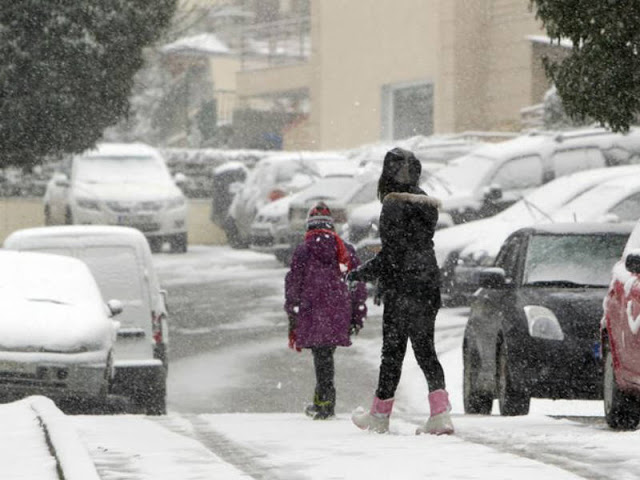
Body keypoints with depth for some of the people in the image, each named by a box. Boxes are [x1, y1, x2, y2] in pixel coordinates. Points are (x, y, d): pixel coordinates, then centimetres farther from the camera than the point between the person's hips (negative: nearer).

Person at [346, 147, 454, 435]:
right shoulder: (424, 203, 10)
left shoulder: (394, 207, -15)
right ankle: (440, 414, -4)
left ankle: (380, 415, 13)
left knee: (393, 352, 2)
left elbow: (391, 254, -17)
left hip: (401, 291, -7)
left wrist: (359, 274, -6)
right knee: (425, 351, 9)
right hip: (429, 286, 7)